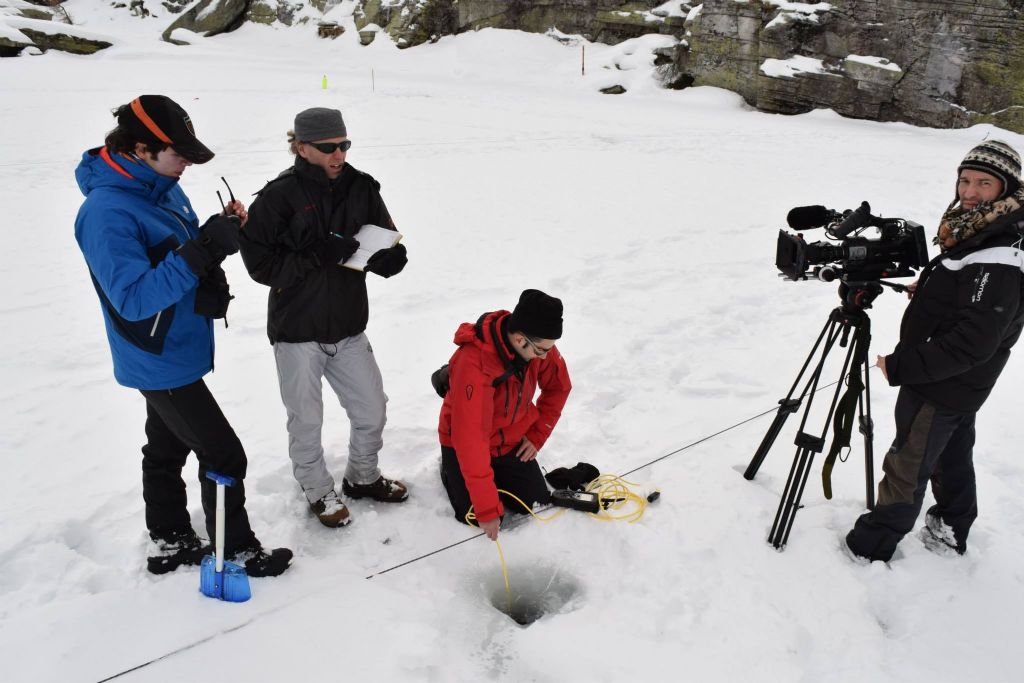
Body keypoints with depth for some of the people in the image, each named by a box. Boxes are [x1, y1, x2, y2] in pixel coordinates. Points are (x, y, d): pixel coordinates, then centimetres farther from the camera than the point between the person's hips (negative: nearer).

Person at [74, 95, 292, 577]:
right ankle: (236, 552, 16)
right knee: (223, 455, -1)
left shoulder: (162, 188, 3)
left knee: (168, 448, 21)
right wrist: (203, 252, -34)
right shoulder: (107, 213, -25)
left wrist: (219, 231, -7)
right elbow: (134, 299, -30)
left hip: (175, 353, 9)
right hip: (161, 362, -9)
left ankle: (170, 545, 38)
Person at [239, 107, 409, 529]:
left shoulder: (361, 189, -1)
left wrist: (369, 253, -21)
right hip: (297, 333, -4)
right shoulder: (280, 196, -13)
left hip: (349, 328, 4)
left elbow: (394, 255, 2)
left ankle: (362, 478, 41)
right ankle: (318, 493, 35)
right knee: (307, 421, 11)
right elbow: (260, 263, -15)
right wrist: (319, 255, -25)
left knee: (372, 411, 14)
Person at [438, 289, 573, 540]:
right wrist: (488, 509, -35)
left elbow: (559, 387, 2)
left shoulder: (537, 344, -18)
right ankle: (450, 469, 18)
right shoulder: (473, 366, -38)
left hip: (513, 442, 5)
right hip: (466, 446, -5)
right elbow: (470, 440, -37)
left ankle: (498, 475, 27)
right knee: (481, 519, -9)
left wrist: (537, 435, -3)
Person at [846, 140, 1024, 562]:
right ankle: (950, 531, 44)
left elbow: (973, 344, -29)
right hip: (955, 387, 10)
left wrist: (900, 367, -26)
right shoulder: (971, 237, 3)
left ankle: (869, 549, 18)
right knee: (952, 459, 25)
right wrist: (932, 287, 1)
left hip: (941, 390, -10)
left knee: (906, 470, 4)